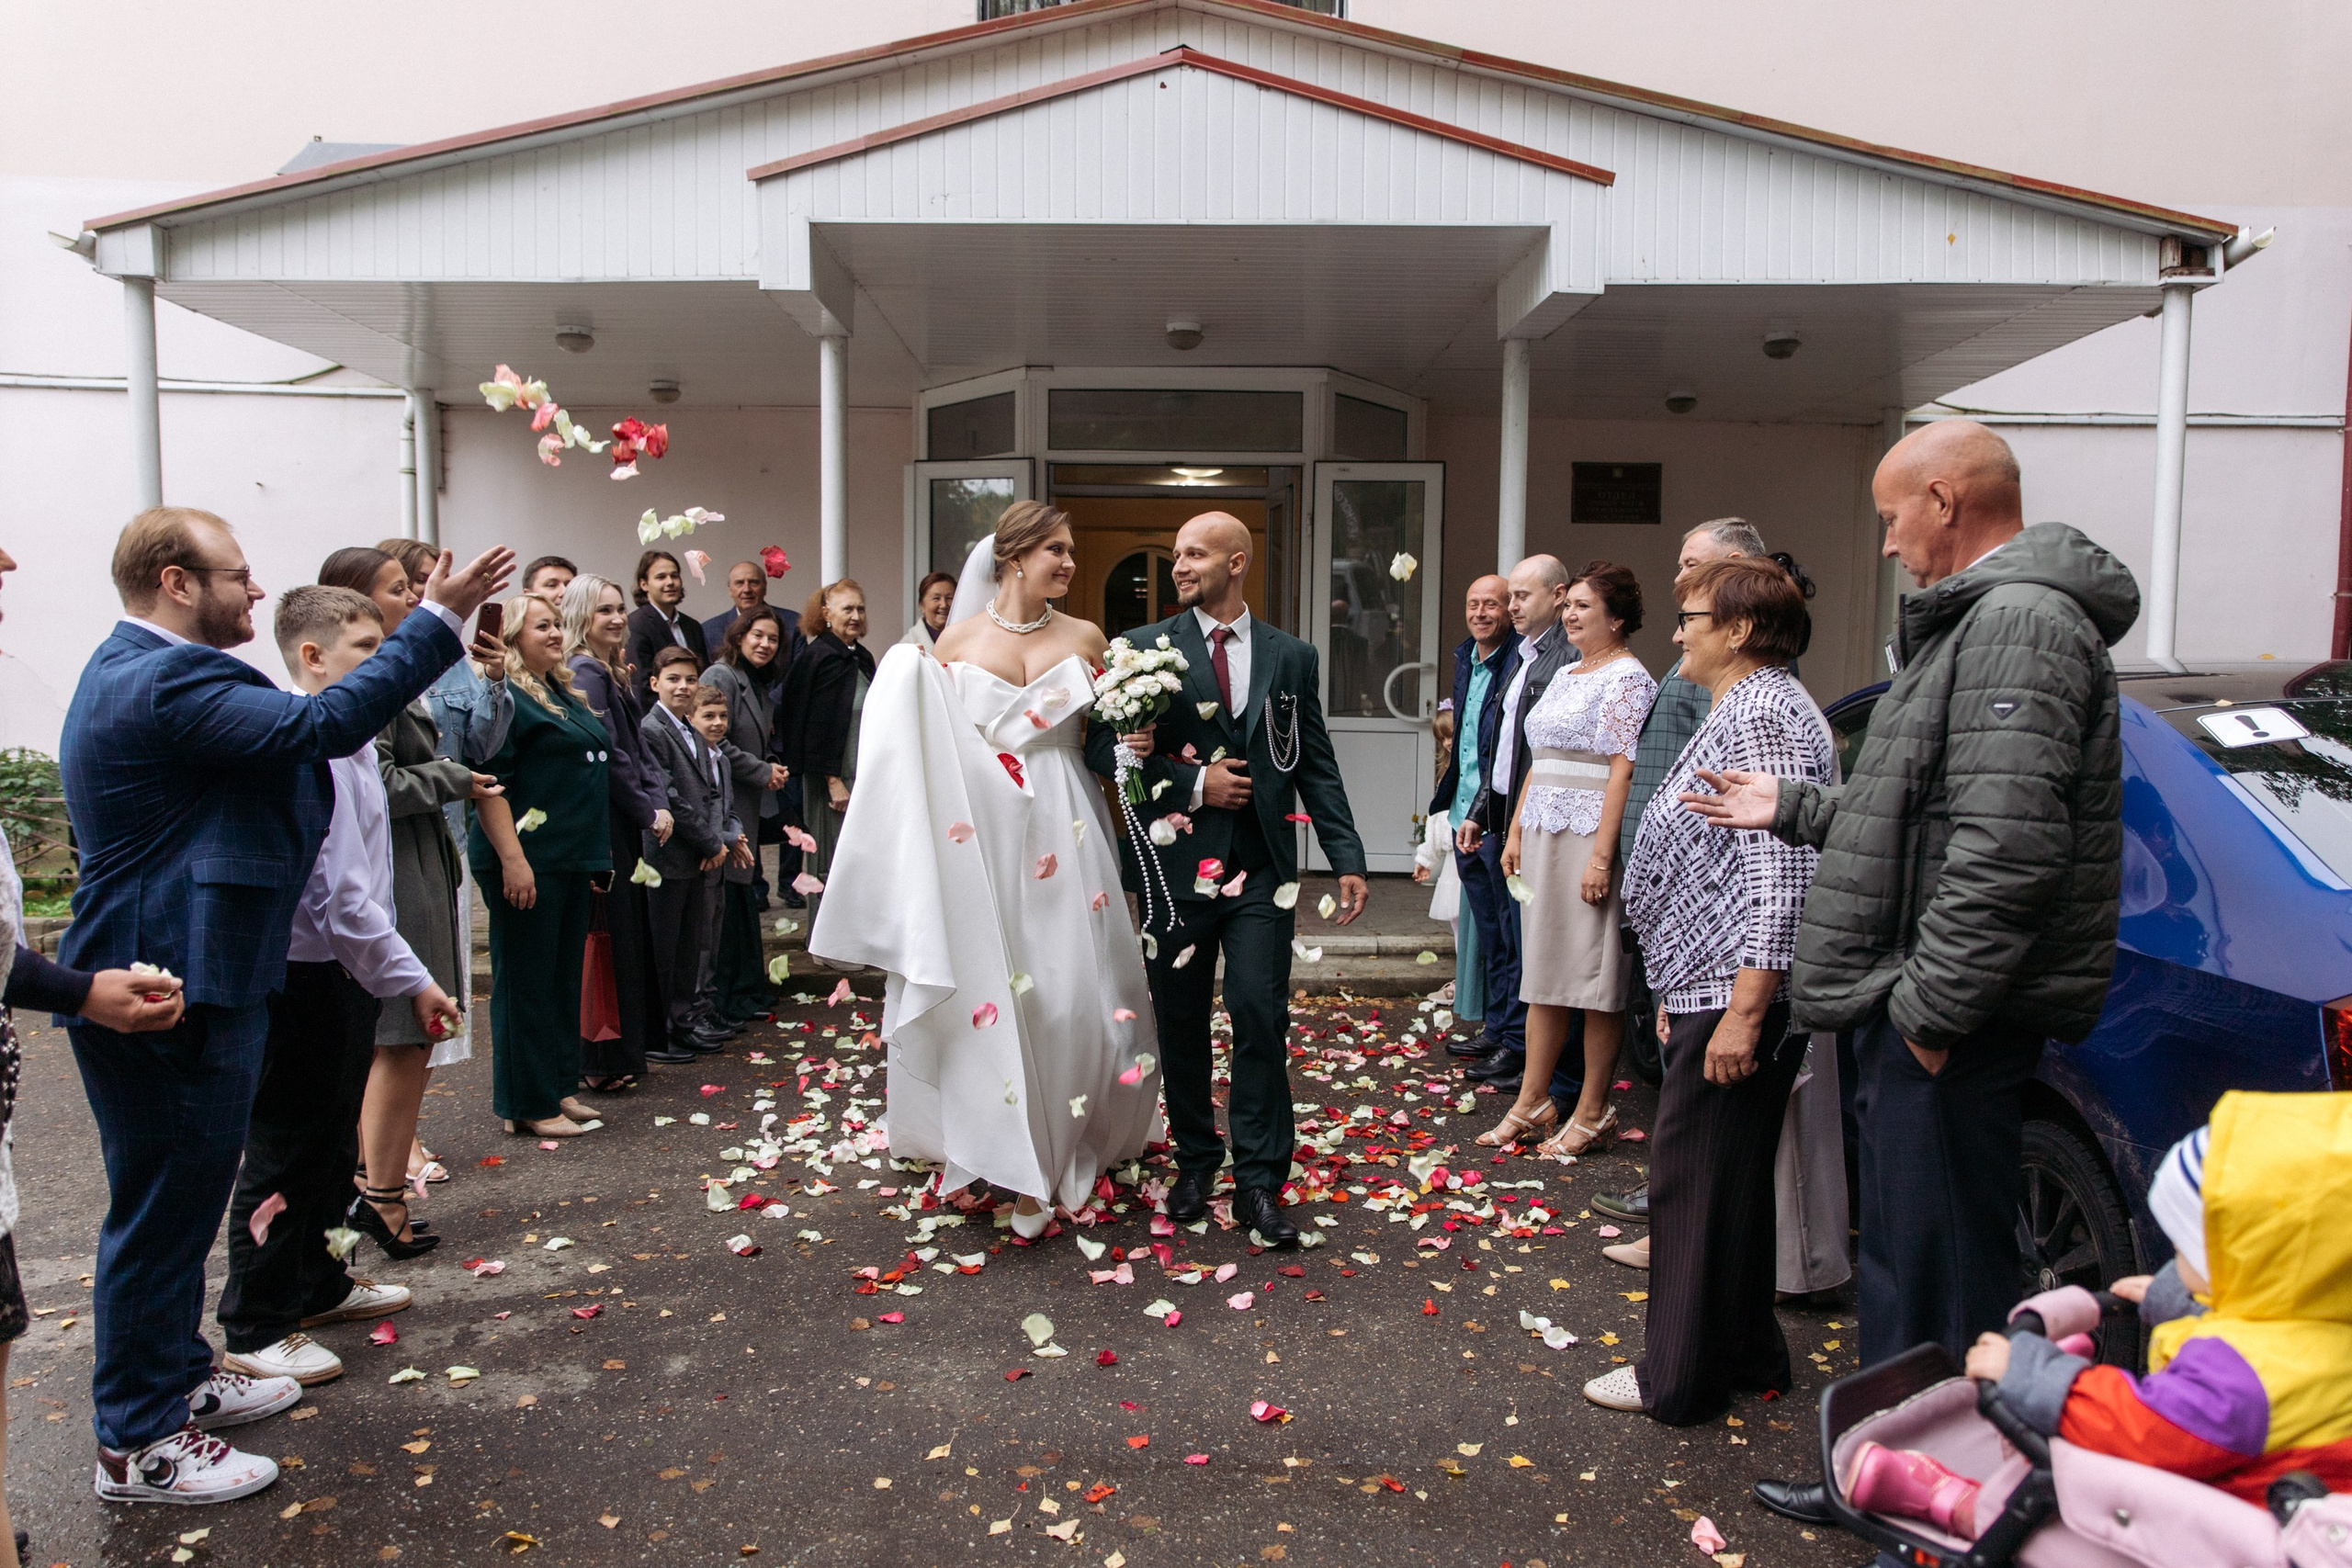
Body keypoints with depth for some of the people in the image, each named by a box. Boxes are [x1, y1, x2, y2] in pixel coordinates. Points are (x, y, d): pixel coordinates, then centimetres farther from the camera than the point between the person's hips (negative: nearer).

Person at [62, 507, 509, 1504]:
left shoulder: (137, 670, 15)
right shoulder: (165, 681, -22)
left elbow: (282, 737, 18)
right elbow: (320, 724, -30)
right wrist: (439, 621, -26)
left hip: (179, 977, 11)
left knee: (177, 1201, 23)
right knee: (160, 1210, 1)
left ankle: (176, 1377, 39)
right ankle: (138, 1447, 15)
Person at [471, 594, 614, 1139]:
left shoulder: (564, 695, 17)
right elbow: (487, 783, -18)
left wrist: (595, 854, 23)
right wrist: (512, 858, -23)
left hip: (572, 861, 9)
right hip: (528, 865, -9)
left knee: (565, 978, 14)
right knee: (526, 984, -1)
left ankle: (559, 1089, 24)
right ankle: (529, 1106, 7)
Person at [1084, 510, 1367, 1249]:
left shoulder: (1291, 656, 8)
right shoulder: (1145, 649, 2)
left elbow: (1317, 765, 8)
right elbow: (1103, 747, -2)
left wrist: (1347, 858, 1)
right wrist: (1194, 783, -12)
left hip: (1263, 870, 0)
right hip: (1175, 865, 0)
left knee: (1261, 1017, -5)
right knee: (1181, 1023, 10)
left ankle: (1259, 1182, 6)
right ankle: (1195, 1160, 27)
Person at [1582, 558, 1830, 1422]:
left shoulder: (1761, 715, -15)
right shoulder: (1738, 709, 18)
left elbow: (1782, 869, -23)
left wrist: (1745, 1009, -25)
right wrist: (1682, 992, 24)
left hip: (1735, 993, -11)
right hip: (1717, 988, 11)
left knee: (1694, 1178, -1)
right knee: (1732, 1178, 18)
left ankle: (1679, 1377, 11)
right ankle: (1745, 1353, 32)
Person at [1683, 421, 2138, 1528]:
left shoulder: (2019, 622, -16)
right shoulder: (1981, 619, 18)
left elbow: (2006, 844, -26)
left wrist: (1933, 1003, -23)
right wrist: (1792, 809, 25)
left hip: (1953, 1024, -11)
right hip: (1922, 1005, 11)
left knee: (1936, 1279, -1)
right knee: (1903, 1259, 20)